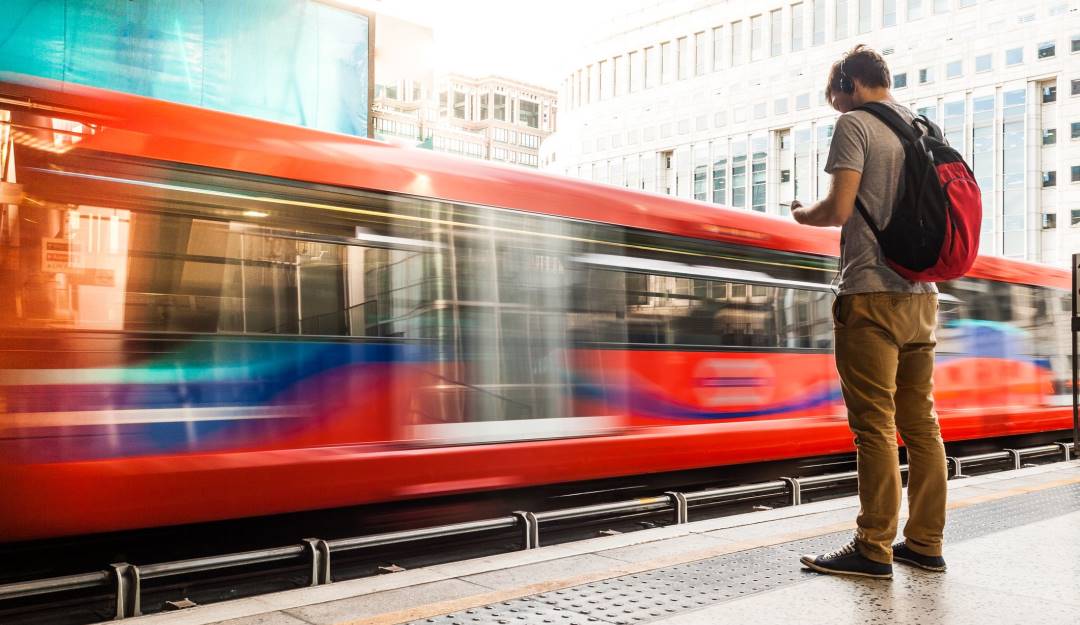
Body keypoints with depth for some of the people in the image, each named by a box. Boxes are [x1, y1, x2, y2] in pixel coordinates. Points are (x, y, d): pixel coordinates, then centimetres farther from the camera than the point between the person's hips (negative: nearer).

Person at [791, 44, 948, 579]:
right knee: (920, 420, 9)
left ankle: (874, 549, -1)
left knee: (874, 424, -6)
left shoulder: (855, 124, -5)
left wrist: (801, 214, 4)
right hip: (921, 294, 8)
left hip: (871, 293, -7)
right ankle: (925, 542, 15)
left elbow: (838, 210, -14)